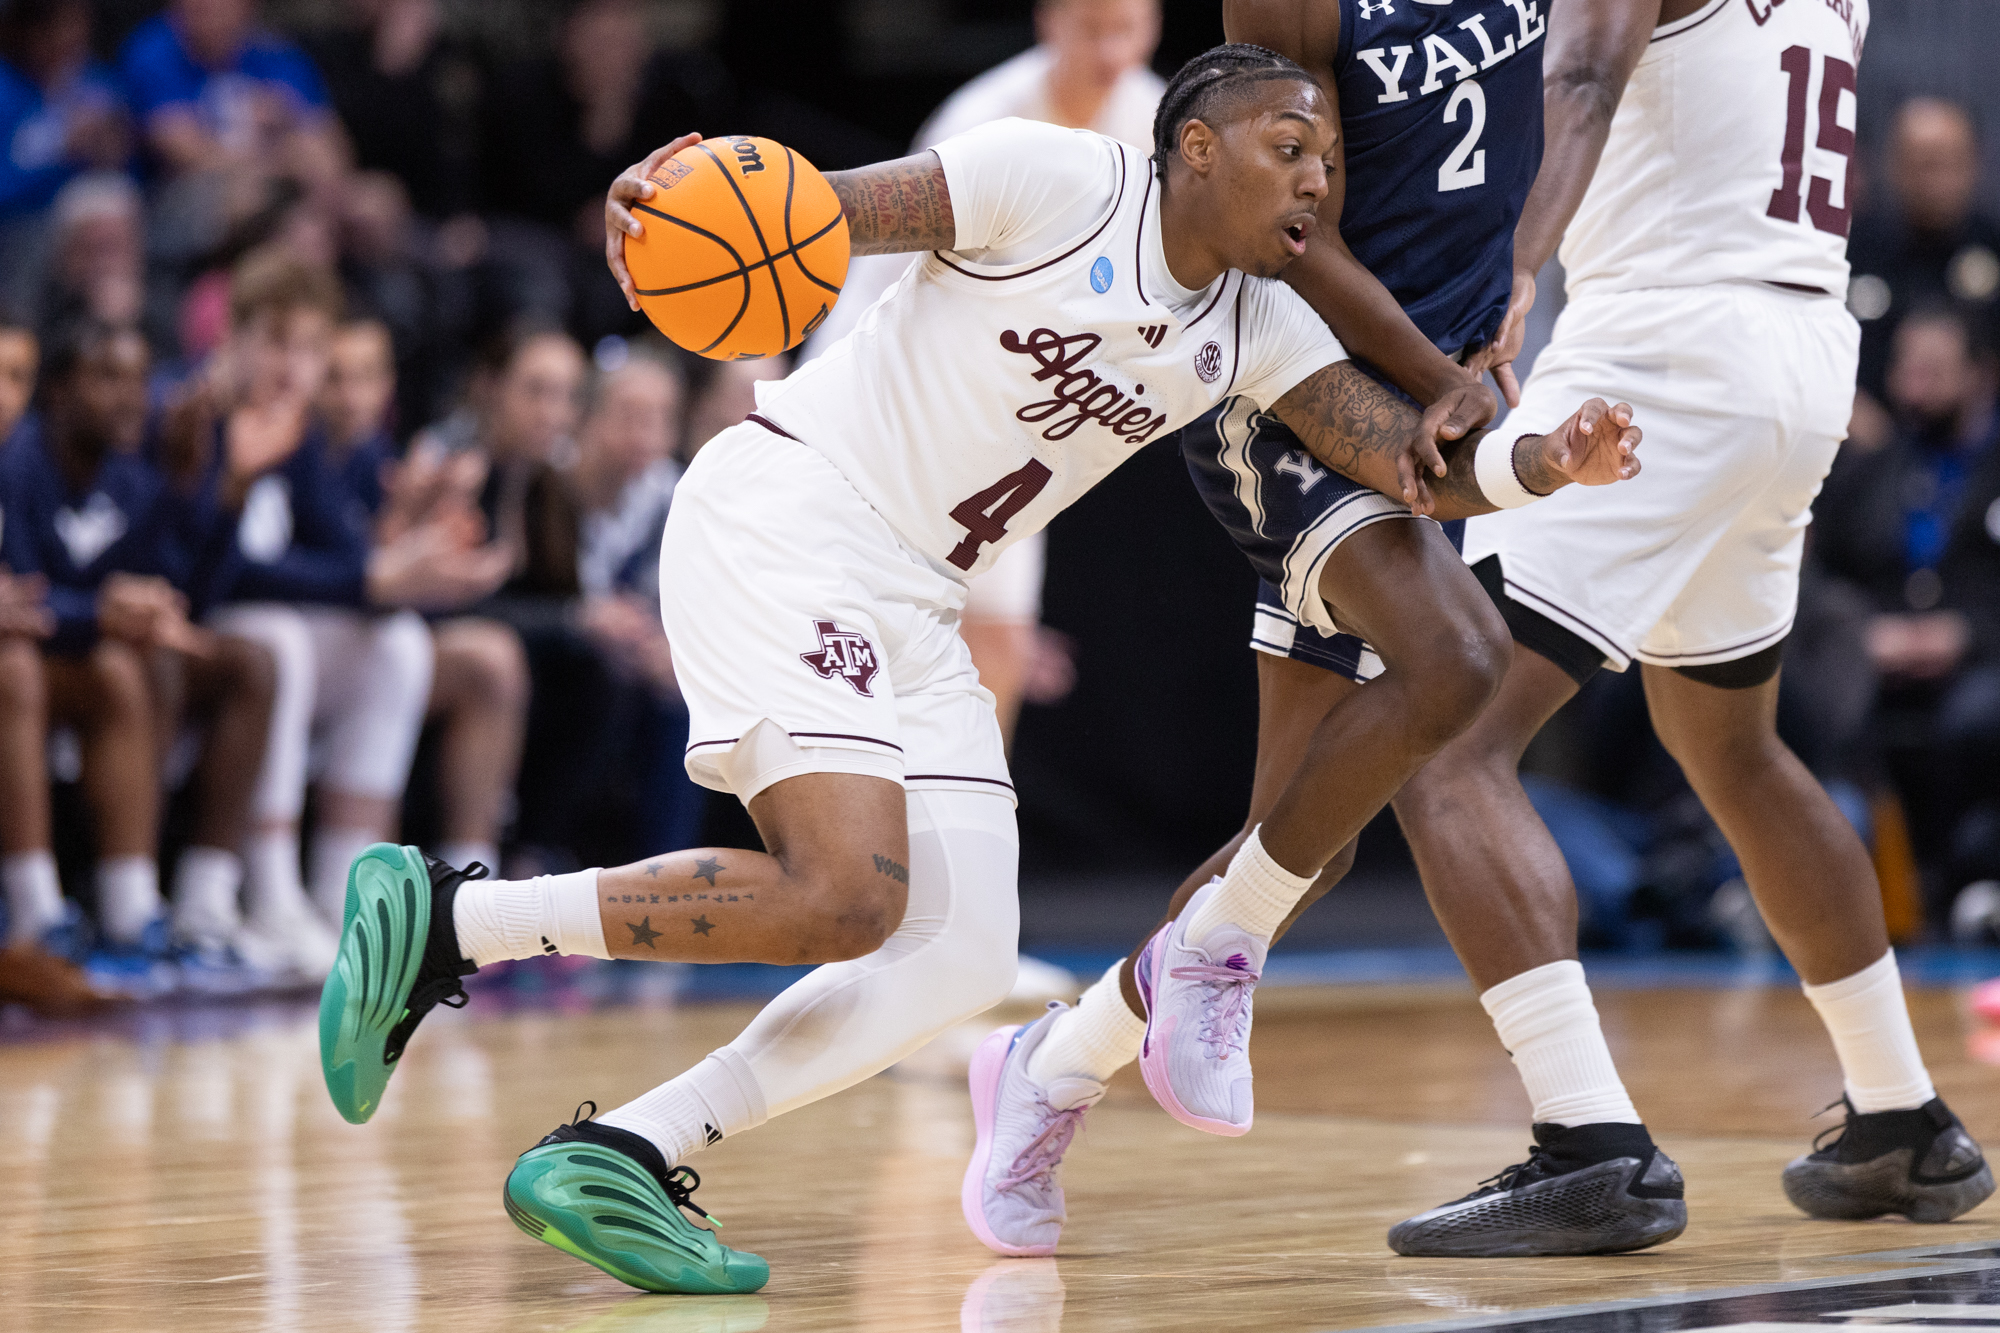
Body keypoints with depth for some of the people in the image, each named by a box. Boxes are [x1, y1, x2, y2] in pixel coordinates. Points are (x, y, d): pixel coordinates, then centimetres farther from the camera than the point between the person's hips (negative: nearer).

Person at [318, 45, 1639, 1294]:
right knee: (841, 898, -23)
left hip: (911, 607, 9)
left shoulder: (1257, 327, 8)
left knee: (963, 954, -3)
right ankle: (441, 918, -13)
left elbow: (1416, 463, 0)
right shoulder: (1054, 180, -11)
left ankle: (616, 1157, -4)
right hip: (779, 524, -9)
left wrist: (1541, 463, -21)